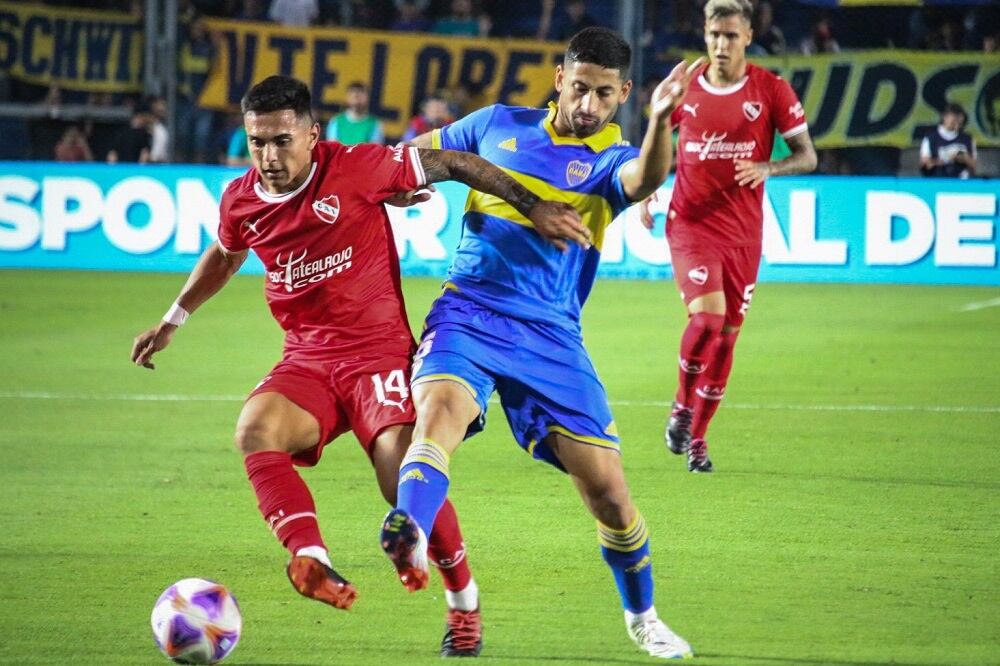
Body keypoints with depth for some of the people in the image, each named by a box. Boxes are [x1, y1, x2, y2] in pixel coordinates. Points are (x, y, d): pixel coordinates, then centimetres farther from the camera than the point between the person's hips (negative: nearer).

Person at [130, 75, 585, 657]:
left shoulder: (358, 168, -13)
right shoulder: (241, 201, 4)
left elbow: (453, 164, -4)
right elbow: (224, 256, 28)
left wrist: (533, 206, -6)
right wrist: (174, 320, 34)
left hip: (379, 353, -4)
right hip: (306, 361, 5)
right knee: (255, 429, -27)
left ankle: (464, 604, 3)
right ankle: (314, 564, -40)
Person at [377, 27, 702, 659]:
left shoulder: (610, 158, 0)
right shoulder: (500, 124, 9)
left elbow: (645, 179, -26)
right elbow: (422, 150, 27)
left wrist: (661, 120, -46)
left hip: (550, 335, 0)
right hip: (467, 314, 0)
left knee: (607, 489, -1)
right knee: (441, 407, -33)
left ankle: (642, 616, 25)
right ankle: (410, 542, -57)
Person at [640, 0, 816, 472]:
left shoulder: (771, 91, -2)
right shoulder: (685, 89, 1)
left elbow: (807, 157, 0)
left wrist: (766, 169, -19)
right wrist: (644, 195, 3)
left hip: (743, 233, 1)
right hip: (691, 223, -1)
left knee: (727, 334, 6)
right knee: (707, 316, -22)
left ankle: (696, 438, 21)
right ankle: (682, 406, 3)